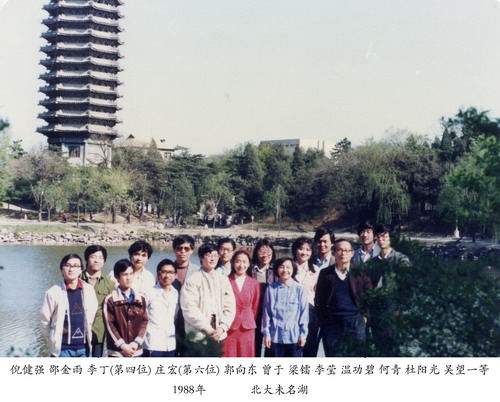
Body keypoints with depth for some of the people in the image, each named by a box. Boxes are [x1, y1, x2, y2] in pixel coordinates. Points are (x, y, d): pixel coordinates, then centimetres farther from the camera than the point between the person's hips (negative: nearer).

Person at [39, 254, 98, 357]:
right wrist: (53, 340, 4)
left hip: (83, 347, 3)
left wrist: (88, 334, 11)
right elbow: (44, 320, 0)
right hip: (62, 348, -3)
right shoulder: (53, 292, -8)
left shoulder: (88, 290, 0)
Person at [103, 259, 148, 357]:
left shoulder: (141, 298, 9)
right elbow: (109, 325, -7)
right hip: (116, 351, -3)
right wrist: (122, 345, -13)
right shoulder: (110, 299, -3)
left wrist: (136, 342, -8)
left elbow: (144, 322, 5)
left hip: (136, 351, 4)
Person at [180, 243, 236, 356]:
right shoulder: (192, 280, -4)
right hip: (198, 337, -4)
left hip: (219, 336, 4)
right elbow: (189, 309, -12)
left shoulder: (223, 280, 11)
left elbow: (230, 307, 7)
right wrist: (209, 329, -14)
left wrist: (222, 327, -8)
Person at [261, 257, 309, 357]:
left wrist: (303, 334, -2)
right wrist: (266, 333, 1)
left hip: (294, 335, -1)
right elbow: (266, 313, 4)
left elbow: (304, 313, 0)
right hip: (275, 335, 1)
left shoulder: (300, 289, -4)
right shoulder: (271, 289, 0)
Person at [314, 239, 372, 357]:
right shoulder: (325, 274, 7)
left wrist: (364, 316, 1)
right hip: (332, 324, 0)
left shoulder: (359, 273, 7)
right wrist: (323, 322, 1)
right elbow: (318, 301, 8)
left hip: (356, 324, 0)